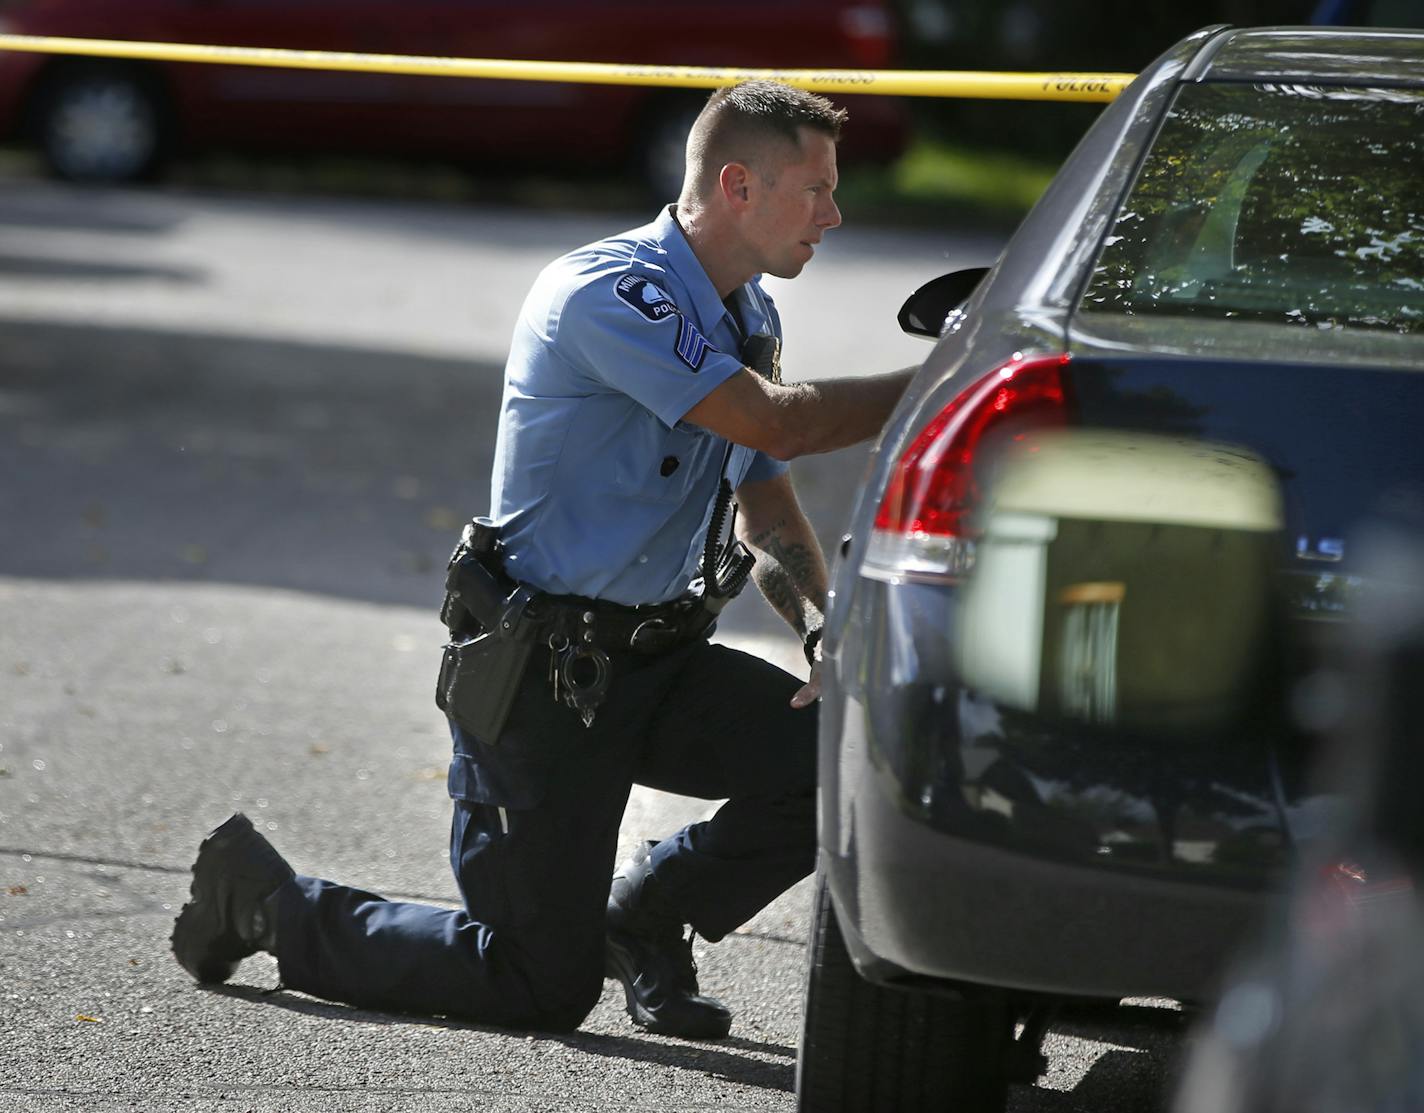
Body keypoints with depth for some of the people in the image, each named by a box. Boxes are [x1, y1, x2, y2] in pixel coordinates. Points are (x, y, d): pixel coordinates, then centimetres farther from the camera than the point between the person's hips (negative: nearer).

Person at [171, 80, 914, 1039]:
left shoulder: (751, 315, 11)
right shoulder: (608, 293, -20)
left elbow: (767, 508, 15)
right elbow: (776, 422, -28)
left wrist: (825, 625, -5)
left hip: (656, 661, 8)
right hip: (545, 680, -8)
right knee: (541, 990, -6)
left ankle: (645, 916, 11)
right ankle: (266, 897, 14)